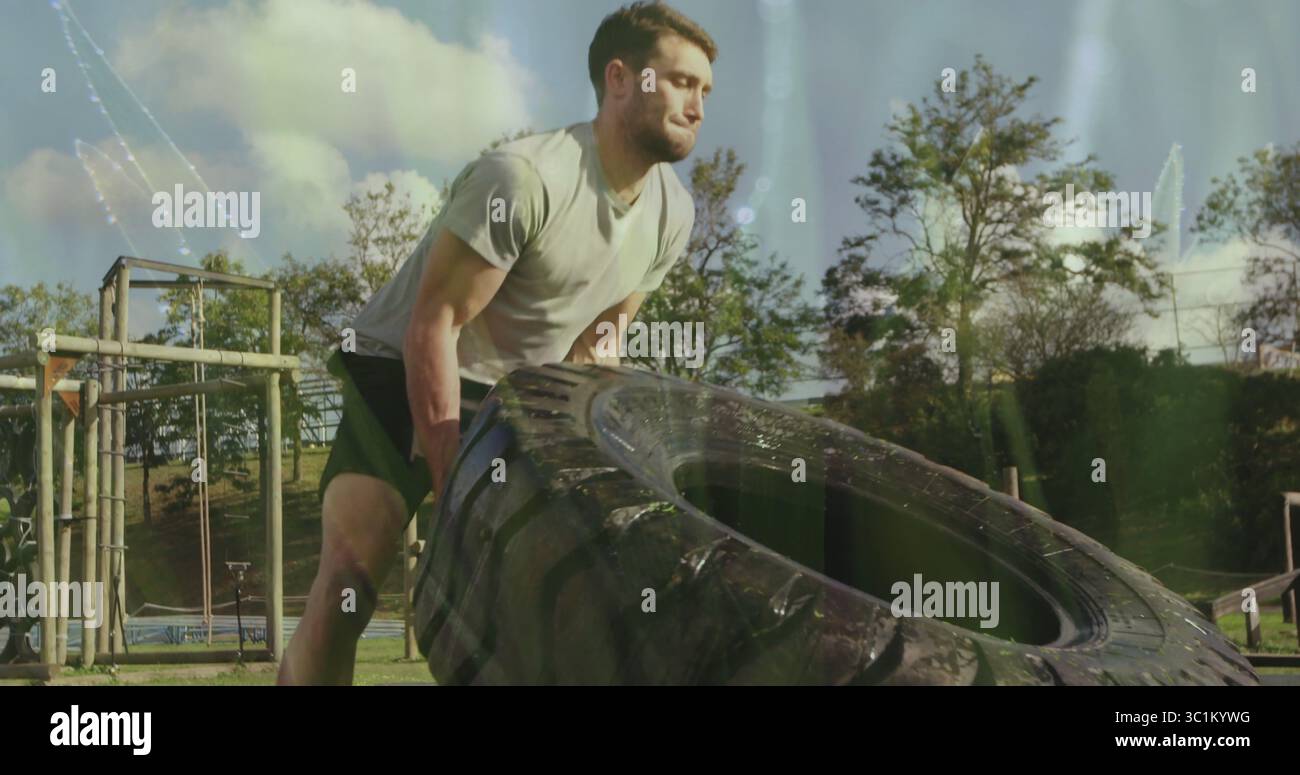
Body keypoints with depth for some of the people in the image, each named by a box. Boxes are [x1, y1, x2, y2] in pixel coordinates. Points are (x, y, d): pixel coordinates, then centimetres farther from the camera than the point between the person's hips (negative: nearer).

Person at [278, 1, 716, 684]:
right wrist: (451, 481, -24)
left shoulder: (673, 215, -3)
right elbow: (434, 326, -24)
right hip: (405, 378, -7)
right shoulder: (524, 178, -27)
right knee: (348, 581, -20)